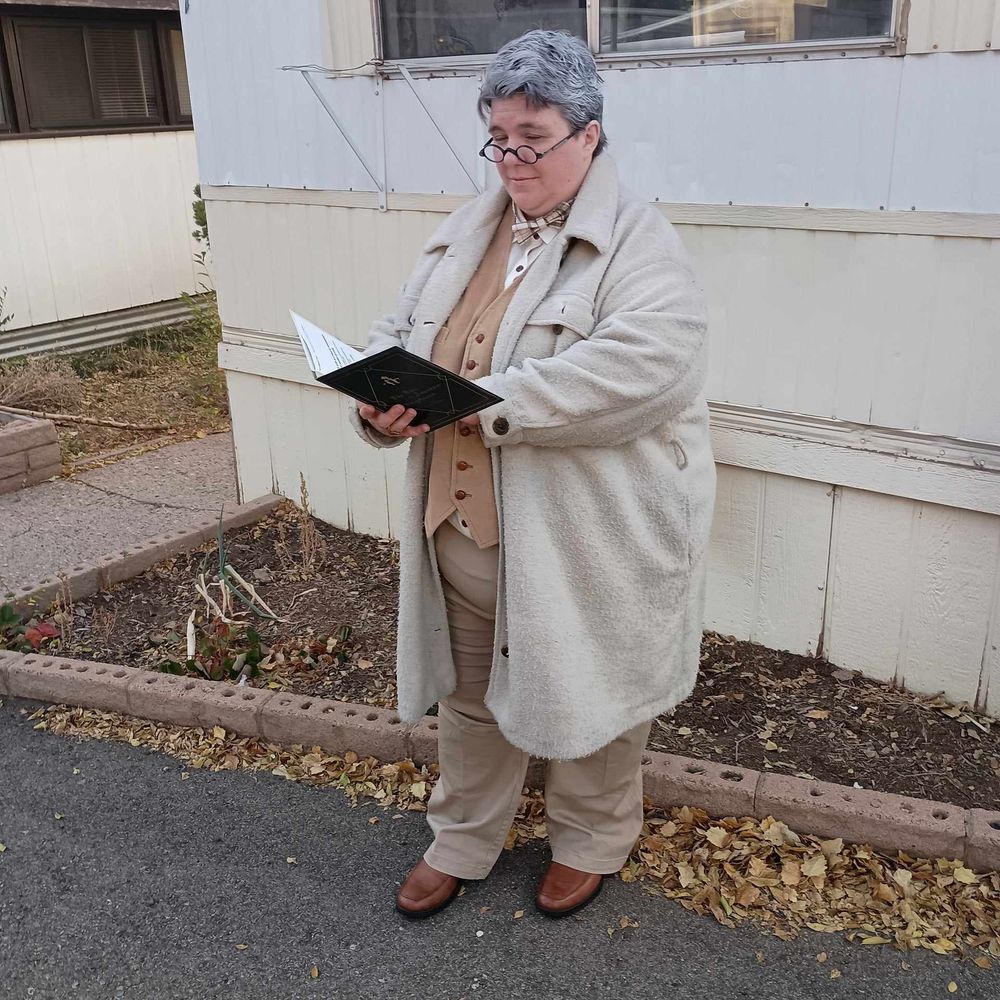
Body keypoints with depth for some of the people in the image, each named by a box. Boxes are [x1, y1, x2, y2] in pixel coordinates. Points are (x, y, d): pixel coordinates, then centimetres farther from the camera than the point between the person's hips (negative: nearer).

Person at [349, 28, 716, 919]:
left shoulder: (638, 243, -12)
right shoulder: (466, 231, 9)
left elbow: (645, 365, -29)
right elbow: (396, 335, 11)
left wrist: (486, 402, -29)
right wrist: (379, 401, -12)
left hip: (585, 539, -5)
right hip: (462, 528, 6)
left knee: (586, 693, 14)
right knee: (470, 691, 20)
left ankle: (593, 839, 41)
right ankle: (461, 840, 43)